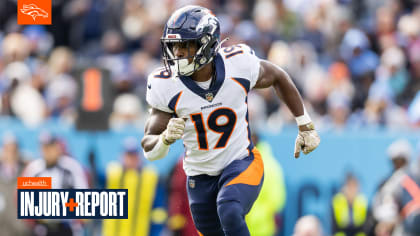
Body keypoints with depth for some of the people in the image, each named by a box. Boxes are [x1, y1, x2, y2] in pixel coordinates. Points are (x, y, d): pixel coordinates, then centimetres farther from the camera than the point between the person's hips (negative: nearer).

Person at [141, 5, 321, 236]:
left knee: (229, 213, -31)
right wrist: (166, 138, -36)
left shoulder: (238, 64, -18)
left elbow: (278, 78, 5)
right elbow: (149, 149, -12)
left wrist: (305, 126, 9)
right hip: (200, 175, 3)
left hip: (241, 164, -3)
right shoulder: (165, 86, -17)